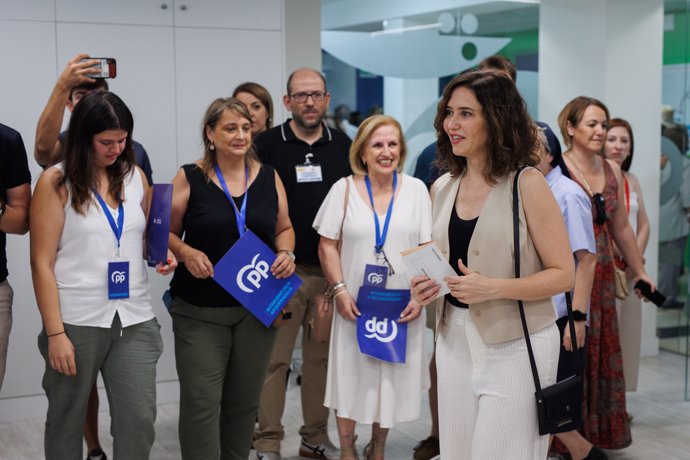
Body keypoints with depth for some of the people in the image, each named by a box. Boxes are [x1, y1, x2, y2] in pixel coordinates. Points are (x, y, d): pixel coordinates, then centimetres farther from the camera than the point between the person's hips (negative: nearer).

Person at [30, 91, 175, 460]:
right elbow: (42, 262, -8)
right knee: (66, 420, 11)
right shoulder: (55, 182, -6)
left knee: (139, 420, 0)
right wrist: (55, 332, -14)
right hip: (76, 321, -3)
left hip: (134, 320, 3)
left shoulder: (135, 176, 8)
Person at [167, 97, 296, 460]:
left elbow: (283, 229, 15)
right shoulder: (189, 178, -4)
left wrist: (286, 253, -5)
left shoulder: (269, 177, 5)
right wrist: (186, 252, -18)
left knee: (244, 401, 12)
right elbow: (167, 233, 1)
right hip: (201, 311, -3)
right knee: (201, 402, -5)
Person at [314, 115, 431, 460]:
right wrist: (340, 290, -10)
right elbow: (327, 246, 0)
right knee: (351, 377, 7)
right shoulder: (344, 188, -1)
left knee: (393, 379, 10)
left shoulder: (416, 189, 1)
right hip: (356, 304, -1)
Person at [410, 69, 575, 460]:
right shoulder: (442, 188, 8)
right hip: (455, 340, 6)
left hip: (516, 345, -6)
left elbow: (563, 274, -11)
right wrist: (427, 285, 0)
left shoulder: (527, 184, -10)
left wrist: (494, 288, -23)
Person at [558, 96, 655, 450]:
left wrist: (639, 270, 21)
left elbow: (621, 227, 17)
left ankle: (596, 432, 25)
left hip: (602, 274, 6)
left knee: (602, 351, 12)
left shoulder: (612, 170, 10)